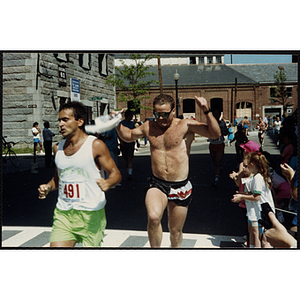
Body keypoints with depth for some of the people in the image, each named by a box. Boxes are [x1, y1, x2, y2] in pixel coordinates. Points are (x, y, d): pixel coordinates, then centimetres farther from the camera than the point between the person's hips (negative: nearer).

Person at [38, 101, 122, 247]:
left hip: (90, 214, -4)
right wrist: (48, 187, 2)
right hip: (63, 213, 4)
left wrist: (108, 183, -27)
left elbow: (116, 173, -6)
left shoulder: (96, 145, -6)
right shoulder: (58, 148, 10)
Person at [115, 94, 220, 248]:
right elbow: (128, 136, 23)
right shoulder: (149, 127, 6)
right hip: (156, 184, 1)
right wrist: (118, 123, 5)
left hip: (180, 187, -1)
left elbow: (215, 134, -12)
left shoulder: (185, 125, -5)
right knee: (153, 217, -30)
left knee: (175, 232, 12)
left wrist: (206, 111, -25)